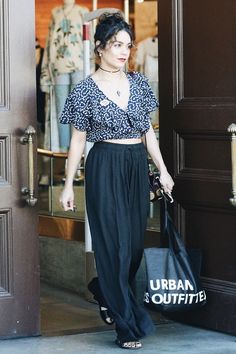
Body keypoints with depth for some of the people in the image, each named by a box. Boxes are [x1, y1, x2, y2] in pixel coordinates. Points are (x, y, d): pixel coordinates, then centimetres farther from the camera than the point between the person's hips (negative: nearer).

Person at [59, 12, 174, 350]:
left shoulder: (138, 82, 8)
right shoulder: (86, 89, -5)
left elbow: (148, 130, 12)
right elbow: (78, 140, -1)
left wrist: (163, 170, 9)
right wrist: (68, 185, -2)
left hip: (137, 167, 5)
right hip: (106, 168, -5)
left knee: (134, 241, 8)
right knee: (114, 243, -4)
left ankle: (104, 290, 36)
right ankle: (128, 324, 2)